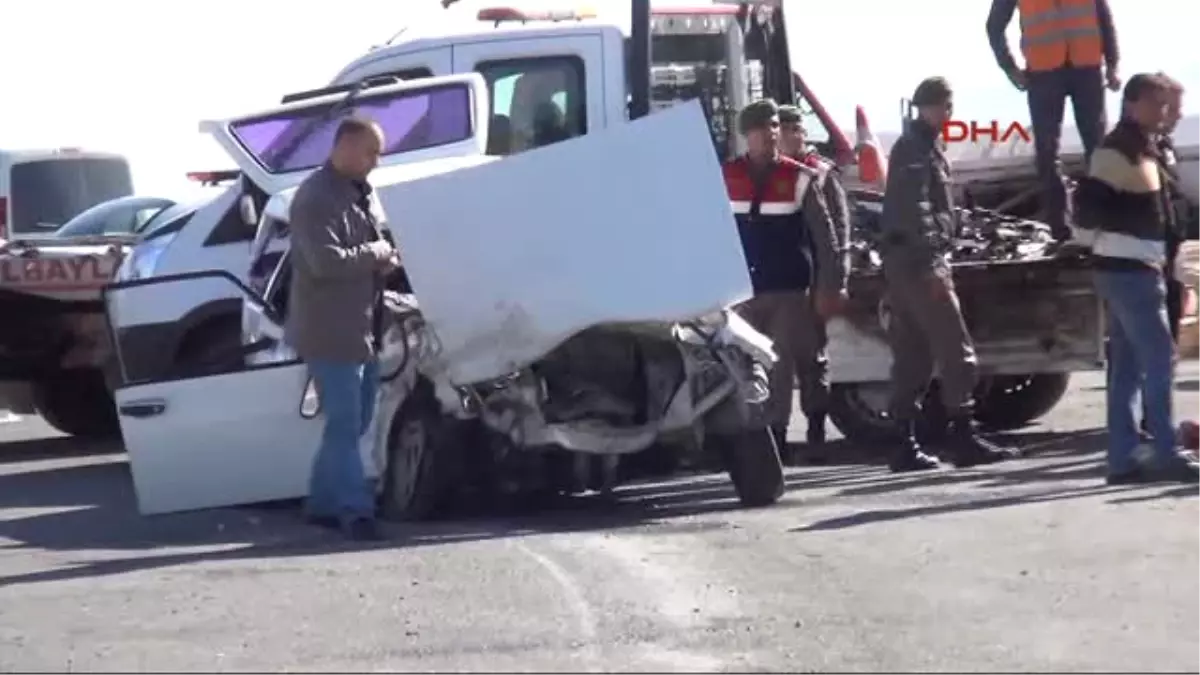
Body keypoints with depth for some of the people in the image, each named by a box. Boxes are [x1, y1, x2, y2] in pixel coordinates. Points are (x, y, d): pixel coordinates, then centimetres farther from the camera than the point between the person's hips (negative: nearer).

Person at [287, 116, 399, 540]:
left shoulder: (359, 194, 14)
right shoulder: (316, 198, -16)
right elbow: (325, 260, -27)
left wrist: (385, 258, 2)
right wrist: (377, 253, -15)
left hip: (362, 329, 10)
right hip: (331, 331, -10)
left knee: (352, 424, 14)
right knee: (344, 425, -8)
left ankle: (323, 504, 22)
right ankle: (356, 510, -8)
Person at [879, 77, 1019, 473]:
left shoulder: (923, 146, 21)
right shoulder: (915, 148, -10)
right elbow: (914, 210, -20)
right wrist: (932, 262, -24)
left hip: (904, 263, 10)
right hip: (919, 261, -10)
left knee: (912, 358, 8)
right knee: (955, 351, -9)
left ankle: (905, 445, 7)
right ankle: (962, 437, -10)